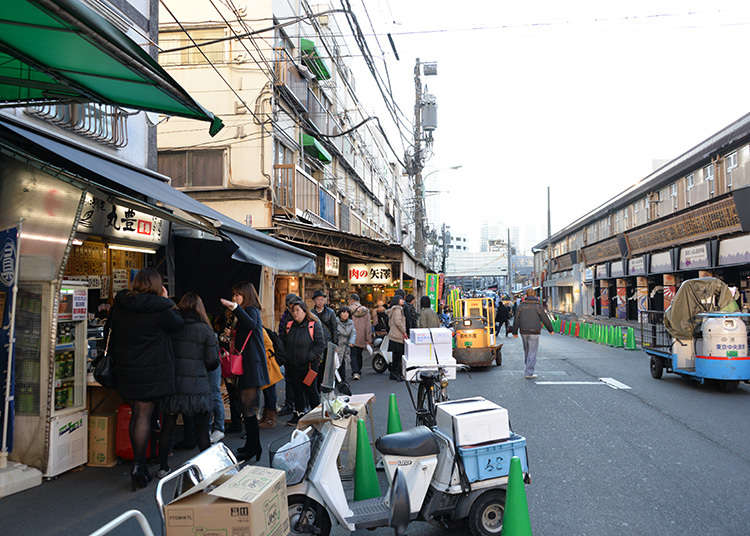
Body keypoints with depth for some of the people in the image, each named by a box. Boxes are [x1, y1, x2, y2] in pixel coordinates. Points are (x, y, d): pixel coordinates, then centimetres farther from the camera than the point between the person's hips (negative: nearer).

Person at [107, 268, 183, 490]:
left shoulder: (119, 305, 3)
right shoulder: (160, 309, -14)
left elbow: (109, 332, 12)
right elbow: (178, 324, 2)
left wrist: (117, 358, 21)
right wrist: (166, 301, 8)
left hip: (125, 370, 5)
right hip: (152, 371, -5)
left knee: (136, 414, 16)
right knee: (144, 415, 0)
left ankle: (138, 464, 25)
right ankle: (138, 467, 3)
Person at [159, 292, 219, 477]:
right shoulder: (205, 330, -5)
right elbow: (213, 362, -4)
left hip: (172, 386, 2)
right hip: (198, 389, -2)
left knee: (167, 428, 16)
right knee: (202, 431, 8)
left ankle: (163, 468, 24)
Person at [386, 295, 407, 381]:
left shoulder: (392, 310, 20)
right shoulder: (397, 309, -10)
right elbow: (398, 322, -20)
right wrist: (404, 332, -12)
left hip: (393, 334, 10)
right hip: (398, 336, -10)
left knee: (395, 356, 12)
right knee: (398, 356, -7)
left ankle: (393, 374, 16)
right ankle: (397, 374, -6)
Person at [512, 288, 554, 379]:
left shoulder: (521, 305, 3)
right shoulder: (538, 306, -6)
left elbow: (516, 319, 4)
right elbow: (545, 319, -2)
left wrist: (515, 332, 13)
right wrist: (550, 329, 11)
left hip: (524, 332, 3)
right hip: (534, 332, -3)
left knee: (526, 351, 19)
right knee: (532, 352, 0)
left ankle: (528, 368, 26)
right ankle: (528, 373, -3)